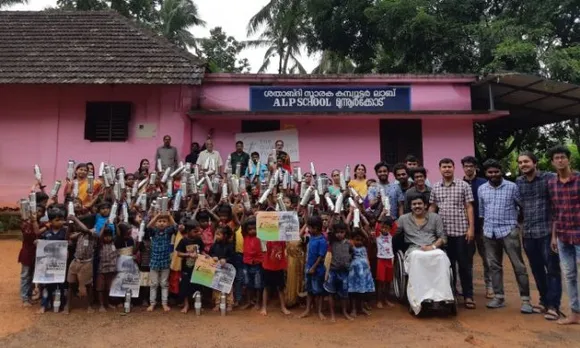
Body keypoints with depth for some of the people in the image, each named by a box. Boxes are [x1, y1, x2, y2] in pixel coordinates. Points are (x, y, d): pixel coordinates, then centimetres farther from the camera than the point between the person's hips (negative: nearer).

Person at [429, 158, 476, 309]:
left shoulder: (463, 185, -1)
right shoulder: (435, 188, 7)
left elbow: (469, 207, -2)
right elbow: (432, 208, 11)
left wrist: (471, 227, -8)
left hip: (461, 230, -3)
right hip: (443, 232, 3)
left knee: (464, 264, 3)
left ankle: (468, 296, 13)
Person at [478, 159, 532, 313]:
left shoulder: (512, 187, -3)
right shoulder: (481, 189, 8)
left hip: (509, 230, -4)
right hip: (490, 232, 4)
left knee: (518, 266, 0)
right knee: (494, 266, 10)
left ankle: (525, 299, 8)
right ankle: (498, 296, 20)